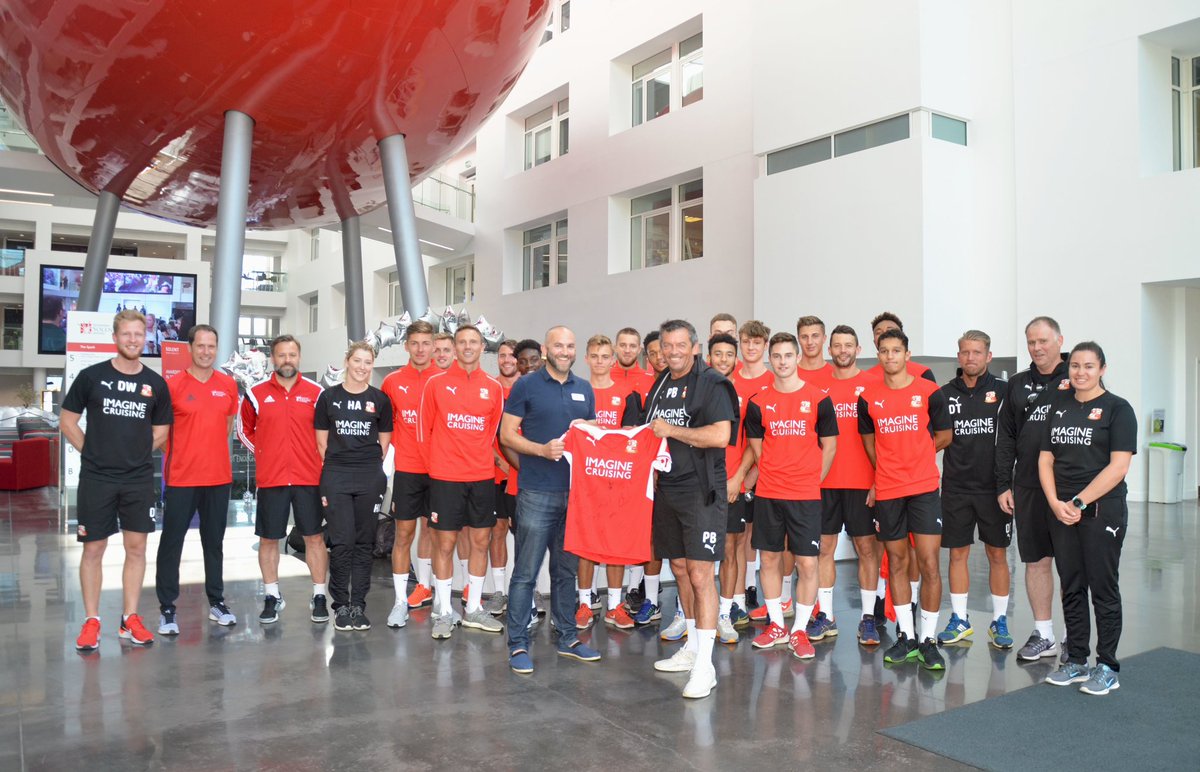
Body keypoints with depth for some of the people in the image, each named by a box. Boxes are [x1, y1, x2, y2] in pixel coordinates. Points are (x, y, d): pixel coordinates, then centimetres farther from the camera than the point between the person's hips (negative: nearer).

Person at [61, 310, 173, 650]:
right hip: (96, 479, -2)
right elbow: (68, 421, 4)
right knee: (93, 549, 3)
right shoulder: (91, 376, -1)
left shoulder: (155, 383, 5)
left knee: (136, 548, 6)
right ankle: (91, 621, 14)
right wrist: (94, 452, -1)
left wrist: (136, 453, 4)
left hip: (140, 480, 2)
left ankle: (130, 620, 16)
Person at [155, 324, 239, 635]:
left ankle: (216, 602, 25)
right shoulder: (173, 385, -6)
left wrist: (211, 450, 12)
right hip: (180, 478, -3)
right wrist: (180, 453, -1)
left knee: (214, 542, 13)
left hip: (218, 477, 4)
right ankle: (167, 608, 12)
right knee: (172, 542, 2)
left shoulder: (228, 385, 5)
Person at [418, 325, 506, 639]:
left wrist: (482, 459, 9)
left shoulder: (494, 387, 6)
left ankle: (473, 609, 21)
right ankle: (443, 613, 13)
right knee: (444, 544, 2)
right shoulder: (436, 383, -1)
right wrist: (434, 464, 5)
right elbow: (424, 428, 3)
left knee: (480, 541, 8)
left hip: (482, 477, 3)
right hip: (445, 477, -3)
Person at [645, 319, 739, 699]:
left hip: (701, 490, -8)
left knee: (700, 575, -10)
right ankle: (691, 648, 29)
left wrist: (672, 430, -15)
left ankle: (704, 666, -5)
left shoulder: (712, 384, -9)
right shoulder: (660, 386, 14)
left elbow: (720, 435, -22)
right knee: (680, 569, 15)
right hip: (666, 488, 8)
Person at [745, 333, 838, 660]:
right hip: (768, 494, 2)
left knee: (807, 563, -2)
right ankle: (777, 625, 25)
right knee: (768, 558, 9)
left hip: (806, 496, -2)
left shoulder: (819, 399, -2)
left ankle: (800, 630, 13)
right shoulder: (758, 402, 3)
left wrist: (811, 481, 2)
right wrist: (772, 478, 7)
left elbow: (829, 447, 4)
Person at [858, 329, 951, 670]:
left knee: (929, 563, -5)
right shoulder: (868, 396, 3)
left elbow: (944, 437, 9)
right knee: (897, 562, 10)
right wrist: (889, 470, 11)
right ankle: (906, 637, 21)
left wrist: (912, 459, 10)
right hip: (887, 490, 2)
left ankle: (928, 640, 6)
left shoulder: (929, 392, -2)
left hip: (924, 488, -2)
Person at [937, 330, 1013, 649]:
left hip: (993, 487, -1)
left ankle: (999, 621, 19)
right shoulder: (944, 394, 5)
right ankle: (959, 620, 19)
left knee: (997, 554, 6)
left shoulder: (1003, 391, -1)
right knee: (957, 553, 7)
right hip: (955, 488, 2)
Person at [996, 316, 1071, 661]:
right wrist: (1003, 485, 7)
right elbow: (1005, 439, 11)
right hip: (1028, 487, 3)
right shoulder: (1018, 384, 11)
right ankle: (1043, 635, 19)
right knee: (1036, 561, 8)